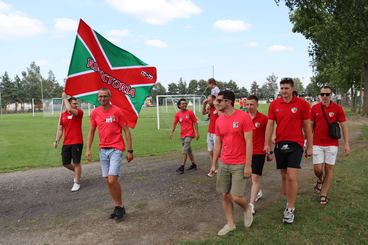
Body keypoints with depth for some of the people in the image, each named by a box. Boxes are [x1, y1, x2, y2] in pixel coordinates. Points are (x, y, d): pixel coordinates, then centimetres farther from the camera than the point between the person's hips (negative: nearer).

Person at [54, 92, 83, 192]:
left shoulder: (79, 112, -7)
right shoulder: (63, 114, 7)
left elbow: (70, 110, -28)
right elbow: (60, 129, 11)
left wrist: (64, 98, -15)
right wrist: (57, 141, 2)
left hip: (77, 143, -5)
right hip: (66, 143, 5)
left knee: (76, 162, 1)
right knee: (65, 163, 10)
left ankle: (77, 183, 14)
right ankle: (77, 172, 38)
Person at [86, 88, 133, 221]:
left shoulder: (117, 111, -8)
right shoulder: (94, 113, 6)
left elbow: (126, 131, -6)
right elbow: (91, 132, 14)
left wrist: (130, 151, -8)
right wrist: (88, 149, 5)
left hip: (116, 149, -5)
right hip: (103, 150, 5)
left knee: (112, 180, -12)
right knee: (108, 181, 9)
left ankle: (120, 207, 9)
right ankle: (117, 207, 24)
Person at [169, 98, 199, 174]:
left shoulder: (190, 112, -6)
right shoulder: (177, 114, 4)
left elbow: (195, 123, -4)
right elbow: (174, 123, 2)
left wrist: (196, 133, -9)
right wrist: (171, 132, -10)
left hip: (189, 134, -5)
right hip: (182, 134, 5)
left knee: (185, 150, -13)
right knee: (189, 150, 15)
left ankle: (182, 167, -11)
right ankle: (194, 164, 30)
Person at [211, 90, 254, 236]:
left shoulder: (244, 117, -12)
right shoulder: (219, 120, 5)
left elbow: (249, 142, -13)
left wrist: (248, 165, -15)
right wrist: (213, 164, 11)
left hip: (240, 164, -5)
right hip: (223, 164, 6)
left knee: (236, 197, -5)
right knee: (224, 195, 9)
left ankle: (247, 209, 29)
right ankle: (230, 224, 27)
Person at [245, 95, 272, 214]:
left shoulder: (264, 118, -9)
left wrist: (270, 152, 3)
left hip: (259, 152, -5)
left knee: (256, 178, -5)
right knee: (252, 176, 21)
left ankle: (251, 205, 0)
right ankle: (259, 192, 46)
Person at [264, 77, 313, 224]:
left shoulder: (302, 104, -5)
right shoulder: (274, 104, 3)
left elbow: (307, 126, 0)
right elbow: (270, 124, 2)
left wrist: (310, 147, 2)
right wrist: (267, 144, -6)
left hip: (295, 144, -3)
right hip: (280, 144, 3)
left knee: (292, 176, -10)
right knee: (284, 176, 12)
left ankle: (290, 209, 5)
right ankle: (289, 203, 30)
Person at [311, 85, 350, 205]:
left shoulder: (337, 108, -3)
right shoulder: (315, 108, 0)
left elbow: (344, 126, -1)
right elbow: (310, 126, 6)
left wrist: (346, 144, -6)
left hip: (332, 144, 0)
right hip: (317, 144, 1)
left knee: (329, 169, 4)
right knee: (317, 169, -2)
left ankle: (324, 194, 17)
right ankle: (320, 180, 34)